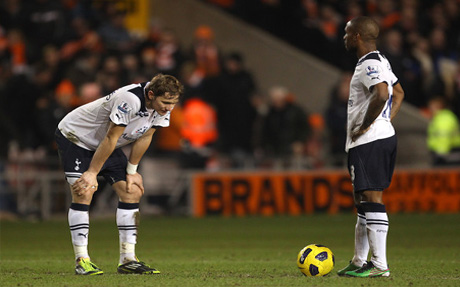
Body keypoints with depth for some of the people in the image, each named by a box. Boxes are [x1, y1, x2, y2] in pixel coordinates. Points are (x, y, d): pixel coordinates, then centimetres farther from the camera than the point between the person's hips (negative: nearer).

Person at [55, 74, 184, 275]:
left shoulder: (163, 106, -14)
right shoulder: (130, 100, -37)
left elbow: (144, 138, -1)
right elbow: (110, 138, -30)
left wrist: (131, 172, 2)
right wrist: (92, 174, -23)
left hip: (106, 146, 8)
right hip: (74, 136, -8)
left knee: (132, 192, -2)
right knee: (83, 194, -19)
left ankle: (127, 260, 0)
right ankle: (81, 260, -14)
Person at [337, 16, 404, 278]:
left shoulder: (369, 64, -14)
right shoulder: (381, 61, 18)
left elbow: (382, 94, -32)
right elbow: (399, 93, 30)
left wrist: (365, 126, -21)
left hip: (369, 142, -11)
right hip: (385, 137, 11)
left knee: (372, 199, -12)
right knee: (364, 200, 16)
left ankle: (379, 264, -14)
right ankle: (359, 262, 22)